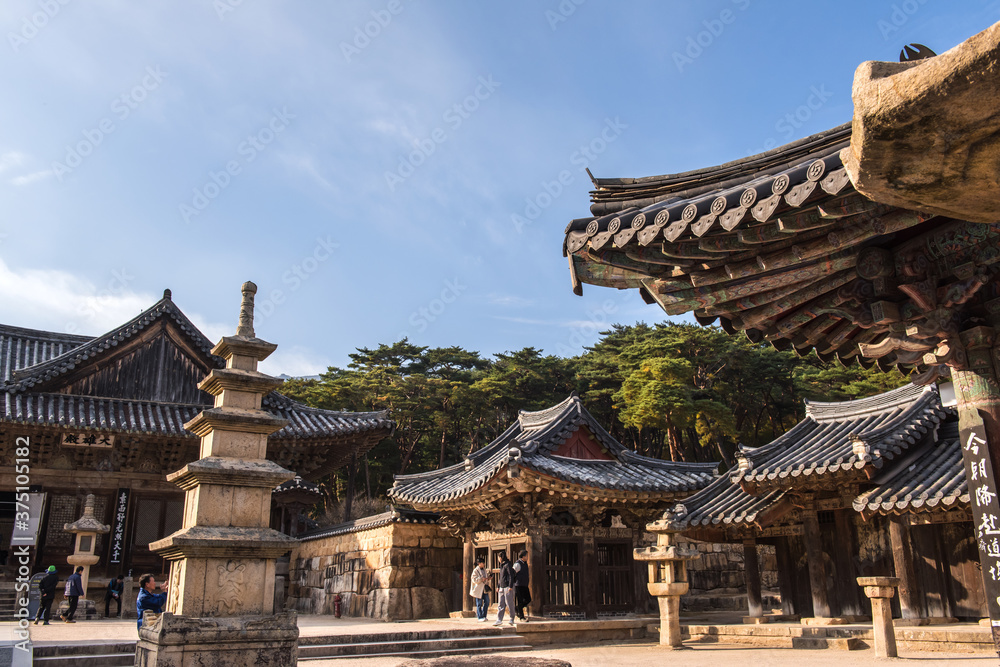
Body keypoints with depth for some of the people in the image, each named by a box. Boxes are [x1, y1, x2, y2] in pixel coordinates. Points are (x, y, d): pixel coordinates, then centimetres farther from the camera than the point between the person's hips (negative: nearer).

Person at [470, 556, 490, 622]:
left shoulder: (484, 569, 12)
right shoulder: (475, 571, -9)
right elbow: (474, 580, -15)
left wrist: (488, 578, 4)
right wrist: (481, 579, -24)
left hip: (484, 589, 7)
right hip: (478, 589, -7)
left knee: (487, 602, 6)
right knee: (479, 604, -1)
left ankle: (483, 616, 20)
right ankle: (480, 618, 6)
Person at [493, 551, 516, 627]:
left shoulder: (507, 565, -9)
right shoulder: (502, 566, 18)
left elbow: (511, 576, -14)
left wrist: (510, 586, -19)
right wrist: (498, 586, 21)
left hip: (507, 587, -9)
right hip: (501, 587, 9)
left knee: (509, 603, -2)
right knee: (500, 604, 3)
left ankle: (512, 619, 10)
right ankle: (499, 620, 2)